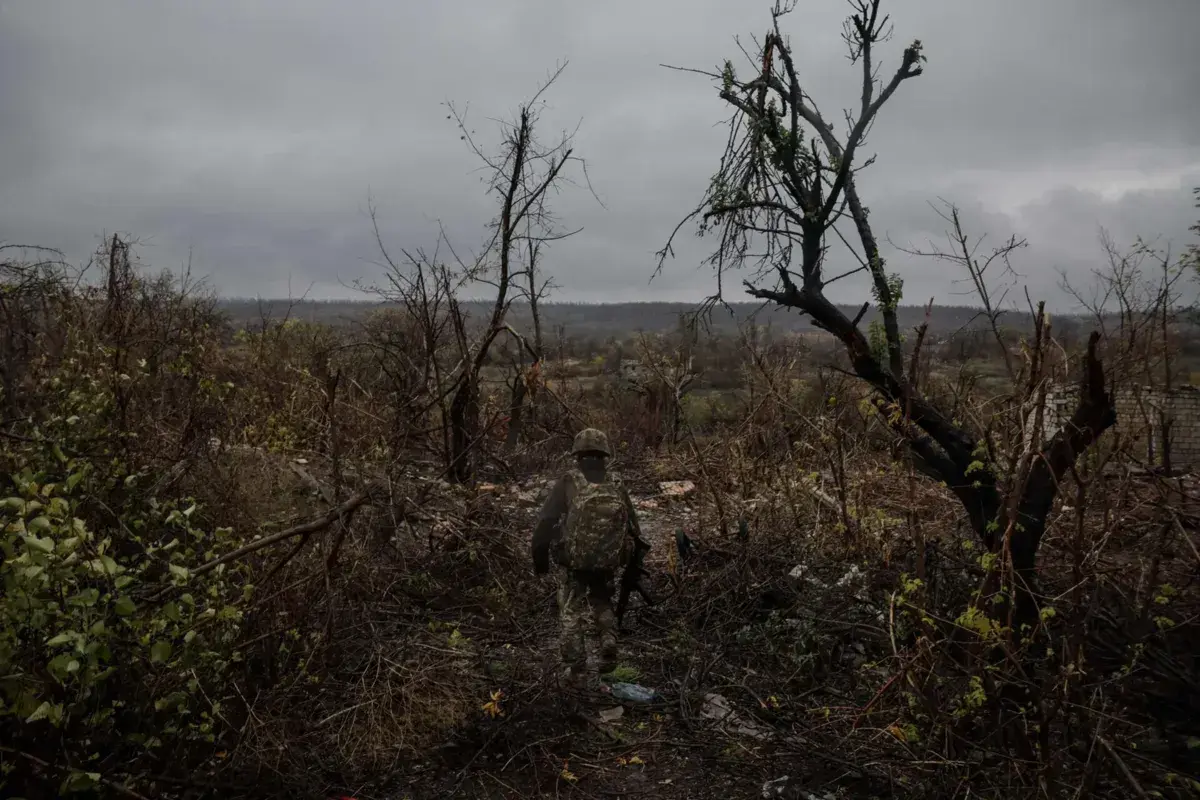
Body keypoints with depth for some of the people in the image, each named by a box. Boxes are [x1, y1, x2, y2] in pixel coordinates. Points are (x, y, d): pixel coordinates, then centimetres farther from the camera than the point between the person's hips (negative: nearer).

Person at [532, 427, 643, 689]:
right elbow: (633, 528, 5)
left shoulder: (567, 483, -11)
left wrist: (539, 559, 0)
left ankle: (577, 672, 14)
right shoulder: (617, 486, -1)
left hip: (571, 562, -2)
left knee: (571, 614, 11)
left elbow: (545, 524, -13)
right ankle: (608, 640, 11)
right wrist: (629, 562, 20)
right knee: (602, 602, 28)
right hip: (606, 563, 3)